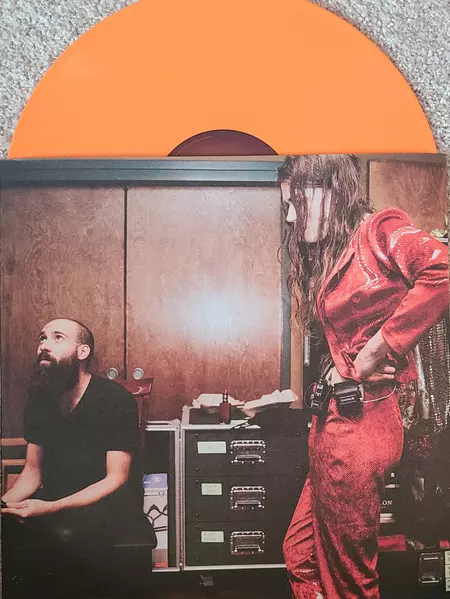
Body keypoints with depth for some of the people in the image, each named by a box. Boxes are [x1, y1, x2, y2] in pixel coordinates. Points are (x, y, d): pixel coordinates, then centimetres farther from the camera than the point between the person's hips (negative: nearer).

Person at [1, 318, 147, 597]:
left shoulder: (116, 400, -14)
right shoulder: (40, 399, 4)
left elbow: (117, 479, -16)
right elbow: (32, 472, 10)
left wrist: (51, 508, -28)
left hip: (108, 501, -4)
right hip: (54, 499, 5)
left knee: (64, 535, -34)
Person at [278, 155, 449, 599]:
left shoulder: (379, 230, -8)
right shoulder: (328, 258, 16)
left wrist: (377, 349, -22)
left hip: (358, 420, -8)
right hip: (334, 418, 8)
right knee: (299, 554, 18)